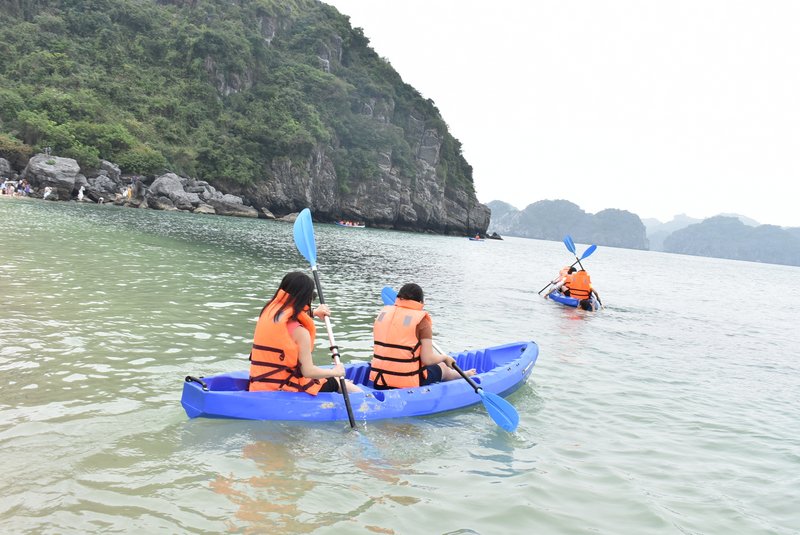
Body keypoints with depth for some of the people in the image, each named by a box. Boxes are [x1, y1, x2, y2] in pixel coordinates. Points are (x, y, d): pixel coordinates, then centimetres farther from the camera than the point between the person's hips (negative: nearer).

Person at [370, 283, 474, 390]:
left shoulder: (383, 313, 5)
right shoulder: (421, 320, -11)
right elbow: (428, 359, -15)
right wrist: (445, 358, 5)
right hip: (408, 384, -5)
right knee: (442, 368, 26)